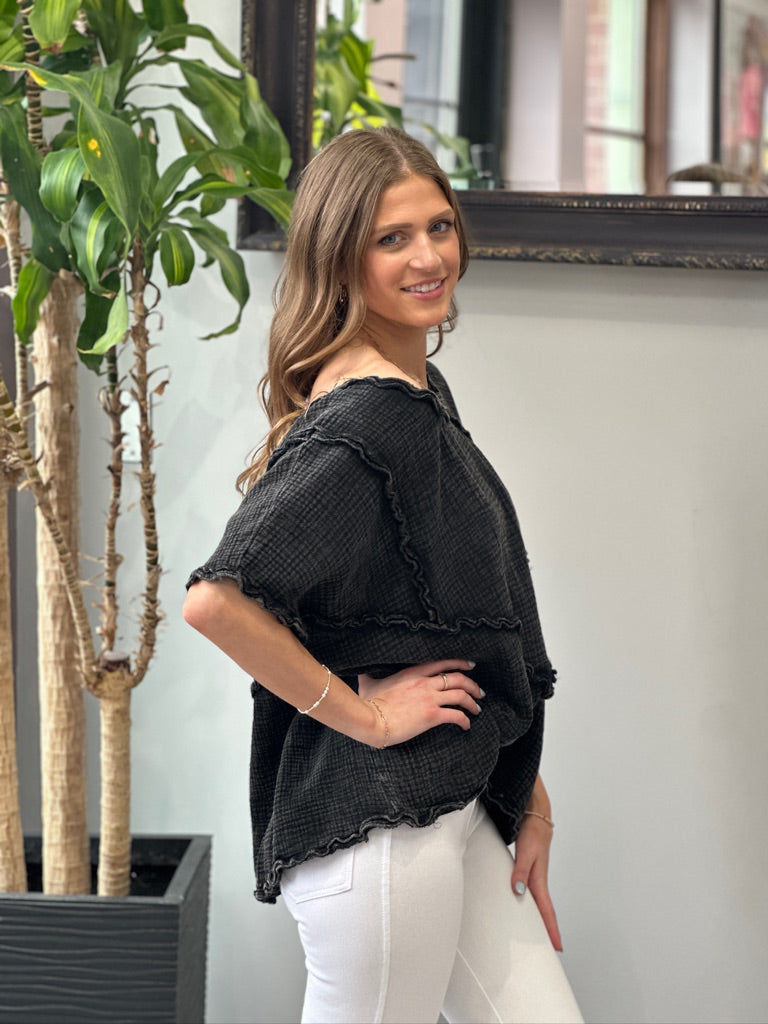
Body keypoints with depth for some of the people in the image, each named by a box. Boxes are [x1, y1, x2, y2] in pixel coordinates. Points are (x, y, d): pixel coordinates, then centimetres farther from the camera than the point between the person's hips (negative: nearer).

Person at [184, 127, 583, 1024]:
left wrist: (524, 790, 15)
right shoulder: (360, 422, -18)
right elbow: (215, 599, -28)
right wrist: (362, 713, -18)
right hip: (378, 816, -9)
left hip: (456, 805, 9)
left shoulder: (421, 394, 12)